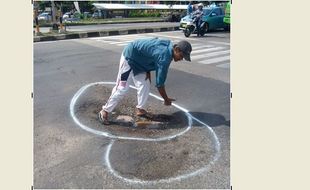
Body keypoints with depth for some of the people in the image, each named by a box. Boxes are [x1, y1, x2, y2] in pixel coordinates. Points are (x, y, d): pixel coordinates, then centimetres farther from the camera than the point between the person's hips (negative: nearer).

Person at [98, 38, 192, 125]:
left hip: (139, 60, 9)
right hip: (129, 57, -9)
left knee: (145, 85, 6)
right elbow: (159, 82, -26)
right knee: (122, 87, -9)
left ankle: (139, 109, 20)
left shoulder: (168, 46, -3)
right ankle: (105, 111, 2)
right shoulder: (164, 57, -30)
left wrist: (147, 71, -1)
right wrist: (166, 99, -13)